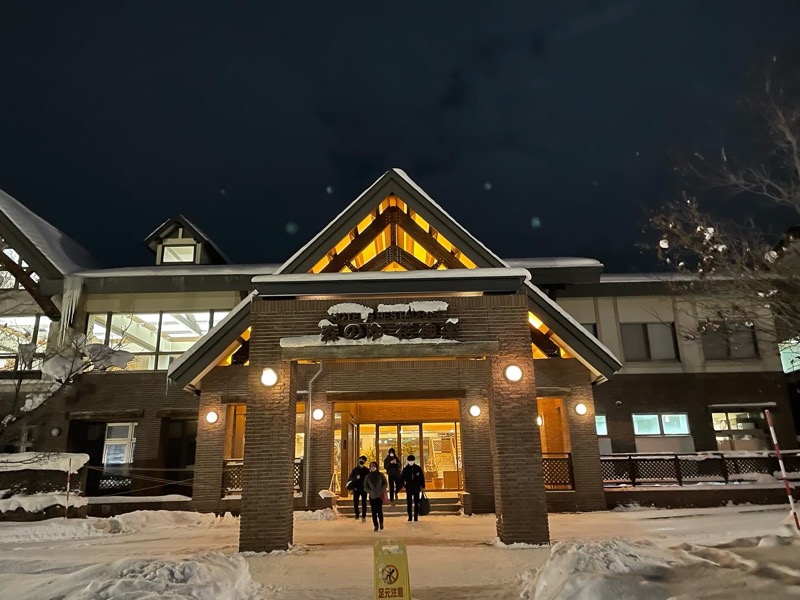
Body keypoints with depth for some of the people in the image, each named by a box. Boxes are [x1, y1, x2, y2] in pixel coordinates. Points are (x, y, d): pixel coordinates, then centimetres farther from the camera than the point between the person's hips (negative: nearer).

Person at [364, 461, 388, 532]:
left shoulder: (381, 475, 2)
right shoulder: (367, 477, 6)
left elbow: (385, 484, 3)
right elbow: (365, 486, 8)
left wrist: (381, 490, -10)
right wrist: (370, 491, -7)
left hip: (379, 496, -2)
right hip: (372, 496, 2)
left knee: (379, 510, -10)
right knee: (373, 511, -1)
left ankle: (381, 522, 15)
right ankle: (376, 525, 9)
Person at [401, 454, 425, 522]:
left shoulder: (418, 468, 0)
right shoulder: (405, 469, 0)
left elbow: (422, 478, 4)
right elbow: (402, 478, 1)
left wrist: (423, 486, 1)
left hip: (417, 489, 0)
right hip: (409, 488, 0)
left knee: (416, 503, 4)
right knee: (409, 503, 3)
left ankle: (416, 517, 11)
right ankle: (409, 517, 11)